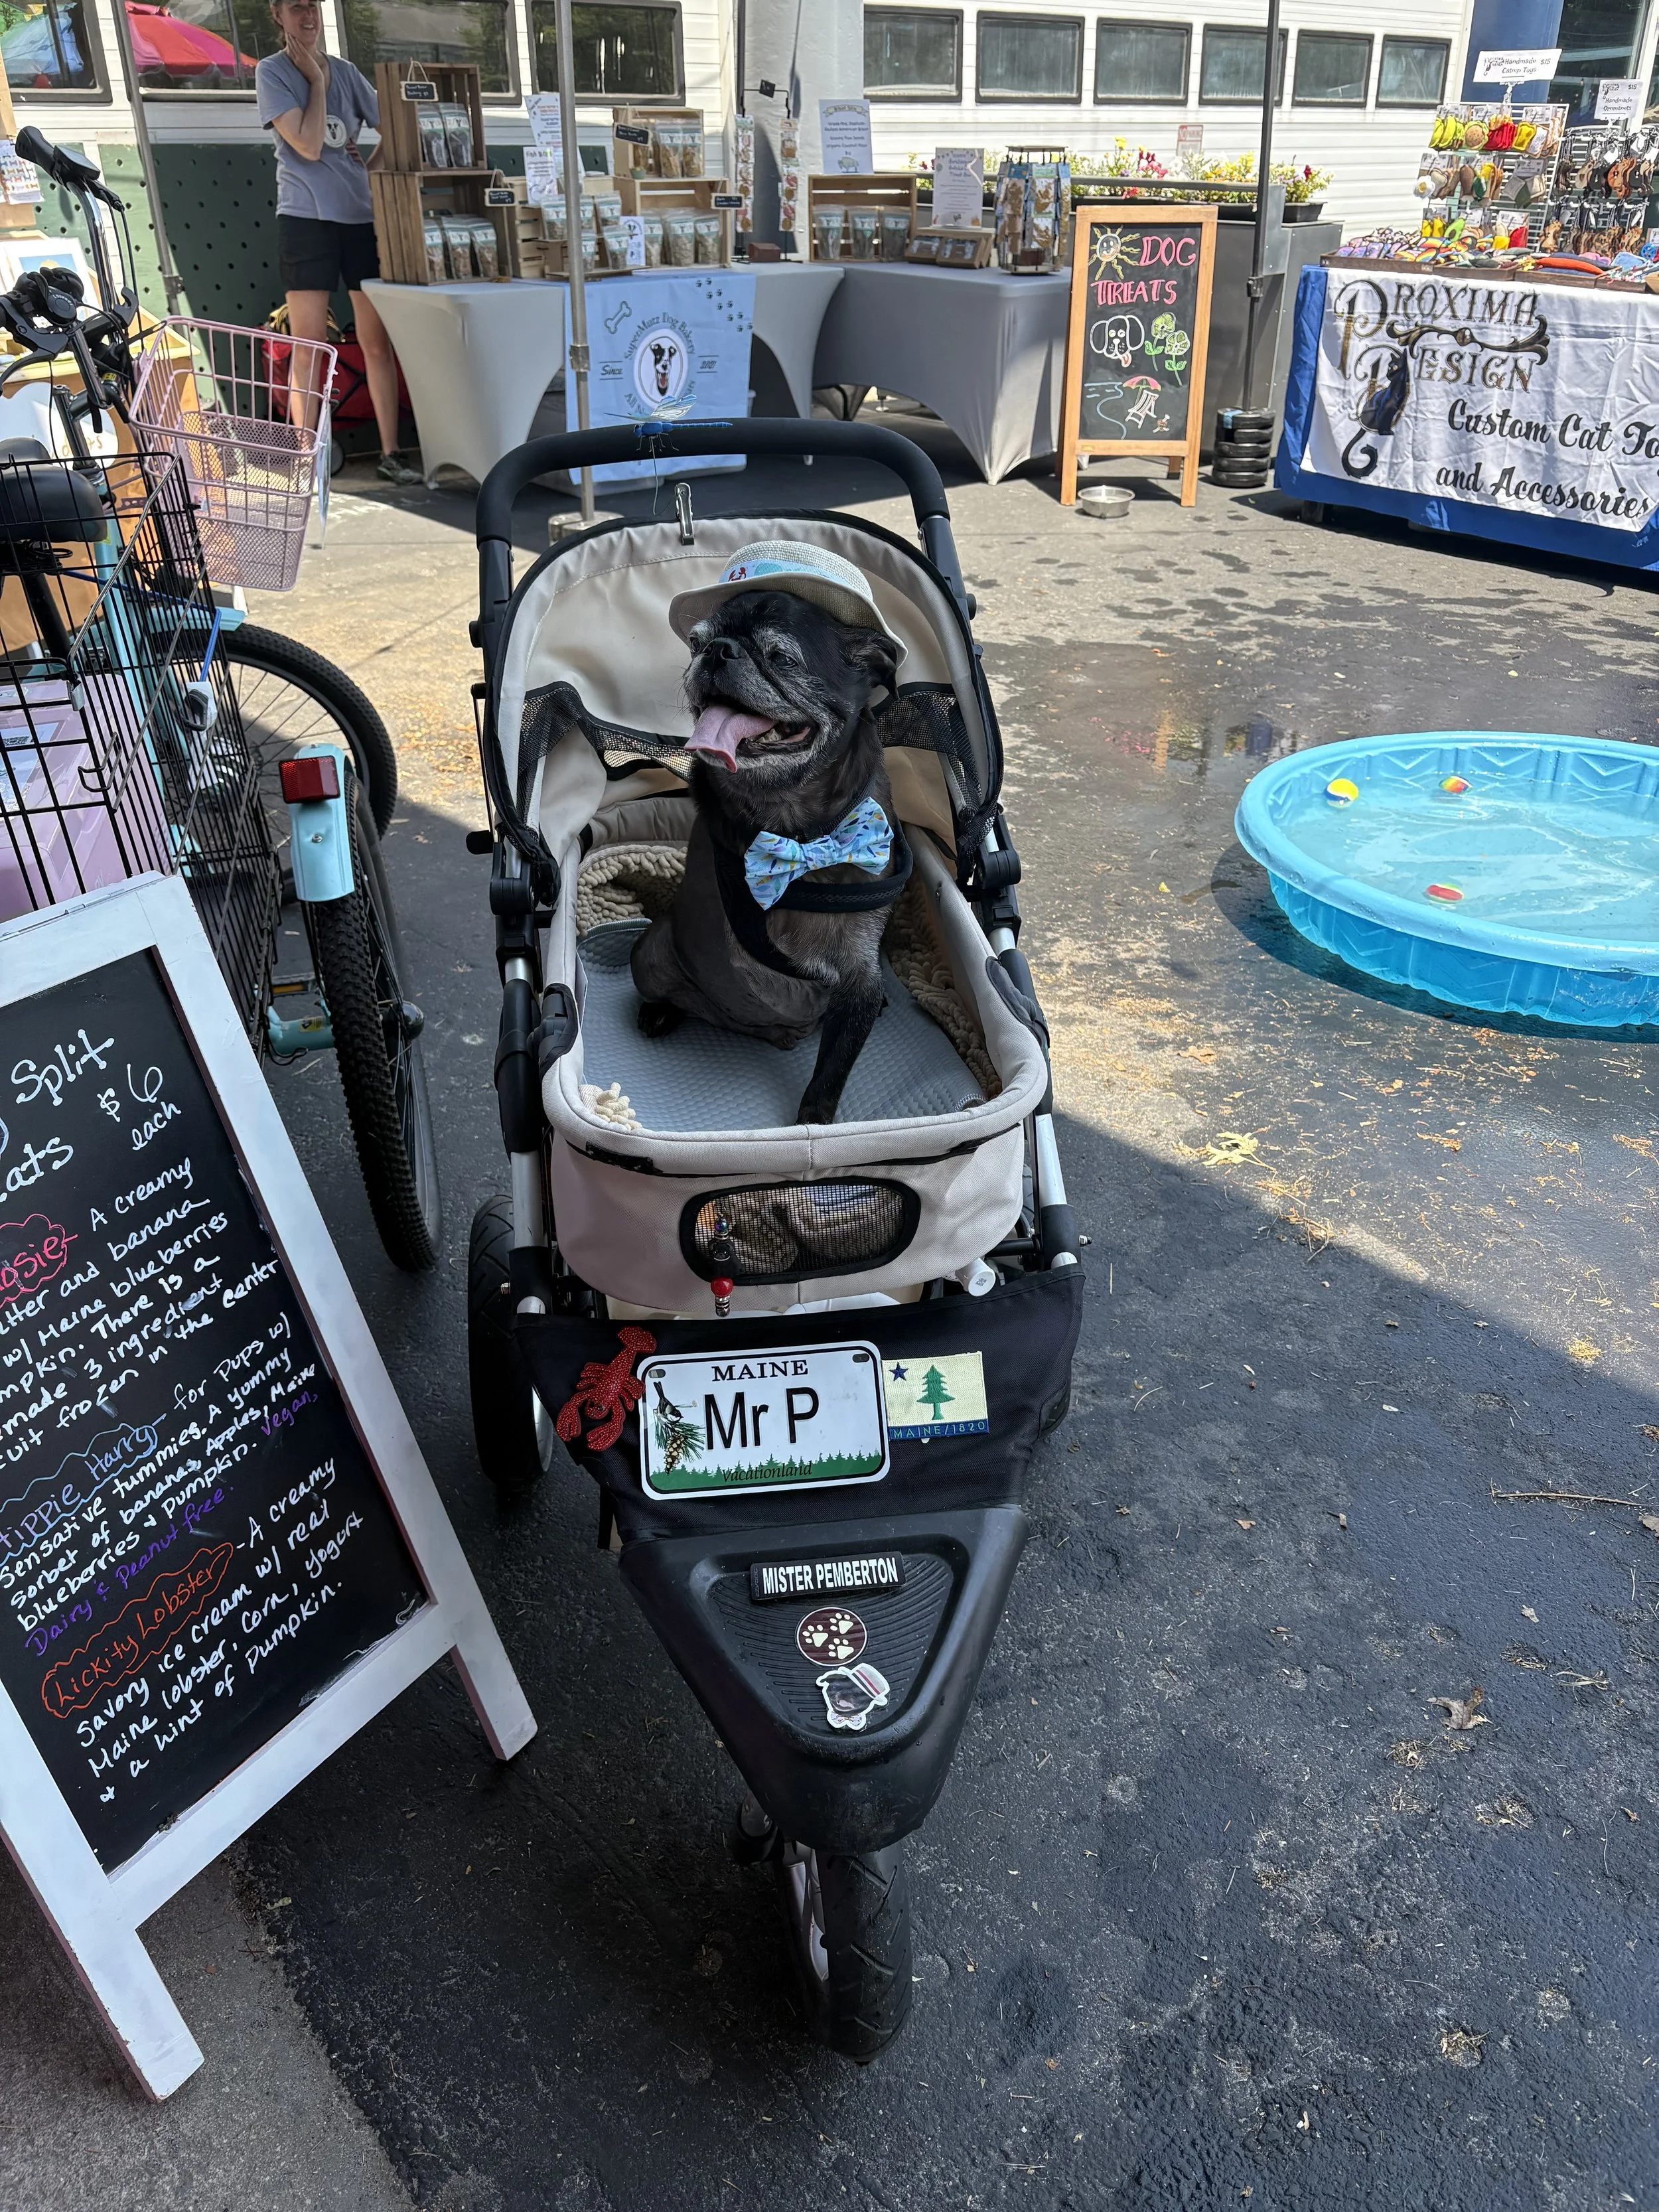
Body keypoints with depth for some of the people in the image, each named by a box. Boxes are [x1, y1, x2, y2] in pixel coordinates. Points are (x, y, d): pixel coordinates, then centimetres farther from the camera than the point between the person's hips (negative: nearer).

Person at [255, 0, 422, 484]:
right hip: (306, 220, -4)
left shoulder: (345, 71, 12)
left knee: (378, 343, 2)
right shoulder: (272, 72, -1)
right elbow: (308, 146, -12)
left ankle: (390, 454, 9)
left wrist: (370, 169, 2)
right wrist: (316, 80, -4)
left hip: (362, 218, 4)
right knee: (307, 349, -4)